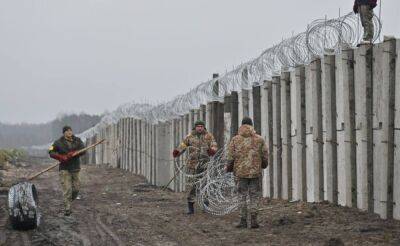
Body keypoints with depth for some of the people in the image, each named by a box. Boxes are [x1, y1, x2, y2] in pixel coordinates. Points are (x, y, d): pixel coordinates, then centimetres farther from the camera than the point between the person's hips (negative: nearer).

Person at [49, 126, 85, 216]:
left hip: (75, 168, 3)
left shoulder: (77, 140, 7)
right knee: (67, 189, -11)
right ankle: (67, 209, -10)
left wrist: (74, 153, -21)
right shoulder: (59, 142, -1)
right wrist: (60, 157, -20)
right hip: (65, 169, -3)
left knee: (76, 188, 3)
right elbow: (51, 151, -5)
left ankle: (68, 202, 28)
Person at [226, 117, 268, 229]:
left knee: (242, 196, 7)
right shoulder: (259, 139, 0)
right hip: (255, 172, 0)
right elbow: (265, 156, 3)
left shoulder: (235, 140, -2)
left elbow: (230, 157, -3)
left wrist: (228, 168, 14)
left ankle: (243, 220, 5)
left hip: (240, 172, 0)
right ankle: (254, 220, 0)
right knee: (254, 196, 8)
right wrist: (263, 165, 23)